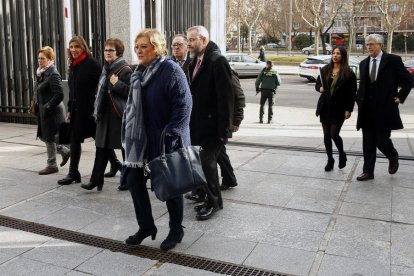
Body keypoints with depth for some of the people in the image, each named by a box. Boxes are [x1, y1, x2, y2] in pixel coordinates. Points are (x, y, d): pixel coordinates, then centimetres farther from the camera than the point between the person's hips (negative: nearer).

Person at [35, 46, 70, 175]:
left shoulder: (53, 74, -17)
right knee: (42, 135, 15)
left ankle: (52, 165, 15)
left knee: (49, 137, 1)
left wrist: (48, 106, -20)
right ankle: (65, 151, 29)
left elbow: (59, 95, -23)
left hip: (52, 111, -9)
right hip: (44, 110, 9)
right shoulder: (43, 73, 11)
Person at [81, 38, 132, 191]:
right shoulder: (106, 69, 15)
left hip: (120, 116, -7)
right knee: (102, 147, 6)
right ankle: (96, 180, 9)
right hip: (105, 115, 8)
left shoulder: (125, 70, -9)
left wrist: (117, 84, -23)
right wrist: (98, 111, 17)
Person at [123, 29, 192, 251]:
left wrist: (170, 134, -23)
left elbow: (184, 104, -19)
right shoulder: (139, 73, 11)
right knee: (134, 180, 7)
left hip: (166, 141, -7)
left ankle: (176, 230, 26)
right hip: (141, 139, 7)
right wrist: (130, 135, 14)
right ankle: (146, 226, 26)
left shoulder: (171, 70, -14)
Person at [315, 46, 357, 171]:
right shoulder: (325, 70, 7)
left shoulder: (348, 73, -5)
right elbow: (317, 84, 18)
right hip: (325, 107, 4)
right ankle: (330, 160, 21)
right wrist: (319, 88, -6)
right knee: (326, 135, 7)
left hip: (339, 108, -4)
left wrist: (348, 109, -11)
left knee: (334, 134, -7)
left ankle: (342, 154, 22)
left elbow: (352, 93, -6)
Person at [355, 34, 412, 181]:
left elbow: (407, 80, 2)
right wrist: (359, 100, 7)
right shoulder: (364, 63, 12)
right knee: (368, 143, 6)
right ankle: (368, 171, 15)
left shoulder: (393, 60, -3)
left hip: (384, 109, -4)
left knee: (382, 140, -2)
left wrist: (400, 97, -3)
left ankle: (393, 157, 30)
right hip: (367, 110, 5)